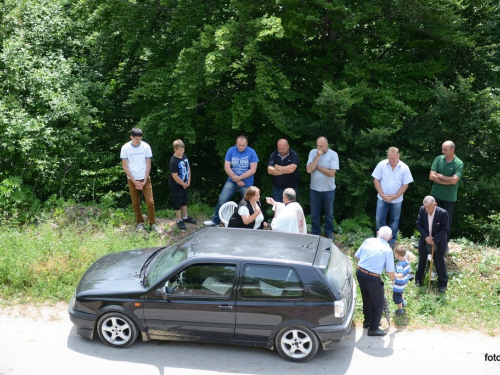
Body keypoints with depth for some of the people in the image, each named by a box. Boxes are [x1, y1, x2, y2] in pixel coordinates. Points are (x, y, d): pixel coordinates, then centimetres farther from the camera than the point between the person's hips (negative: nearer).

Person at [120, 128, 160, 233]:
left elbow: (148, 165, -3)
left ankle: (152, 224, 6)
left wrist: (144, 181, -9)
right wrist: (134, 181, -10)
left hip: (145, 178, 0)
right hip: (132, 179, 0)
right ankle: (140, 223, 22)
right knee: (135, 203, 7)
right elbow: (125, 166, -6)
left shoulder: (146, 146, -8)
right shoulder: (125, 148, -9)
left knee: (150, 202, -4)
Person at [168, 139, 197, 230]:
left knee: (184, 201, 21)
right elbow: (174, 176, -26)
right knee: (177, 203, 6)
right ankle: (179, 220, 16)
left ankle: (185, 217, 37)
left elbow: (188, 168, 7)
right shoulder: (173, 161, -26)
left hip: (185, 184, 8)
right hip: (176, 186, -8)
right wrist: (183, 184, -15)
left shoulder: (184, 156, -2)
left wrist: (188, 181, 0)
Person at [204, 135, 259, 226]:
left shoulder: (252, 152, -10)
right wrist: (236, 180, -14)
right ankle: (216, 220, 13)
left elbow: (253, 170, -13)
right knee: (221, 200, -2)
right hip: (231, 181, 2)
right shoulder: (231, 150, -4)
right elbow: (227, 167, -7)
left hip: (246, 183, -2)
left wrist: (239, 177, -17)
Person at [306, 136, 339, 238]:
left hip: (328, 190, -1)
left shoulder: (333, 154, -11)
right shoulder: (313, 153, -5)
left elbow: (332, 173, -19)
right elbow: (309, 170, -15)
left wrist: (317, 166, -14)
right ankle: (315, 233, 27)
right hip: (314, 189, 2)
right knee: (314, 214, 12)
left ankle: (329, 232, 32)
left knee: (329, 213, 14)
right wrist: (318, 156, -21)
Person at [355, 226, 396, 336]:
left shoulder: (368, 241, 1)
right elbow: (390, 273, -6)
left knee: (367, 298, 27)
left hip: (360, 272, 6)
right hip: (372, 278, -6)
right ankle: (373, 328, 21)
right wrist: (394, 277, 17)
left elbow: (356, 256, 9)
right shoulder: (387, 250, -9)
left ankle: (368, 320, 45)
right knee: (379, 302, 14)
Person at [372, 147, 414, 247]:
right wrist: (383, 195, -12)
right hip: (382, 198, 0)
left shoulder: (404, 168, -9)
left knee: (394, 220, 11)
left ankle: (391, 241, 25)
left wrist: (395, 196, -13)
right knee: (379, 219, 2)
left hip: (397, 199, 0)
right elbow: (376, 180, -5)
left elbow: (405, 185, -6)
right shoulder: (382, 164, -9)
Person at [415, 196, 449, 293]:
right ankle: (418, 278, 38)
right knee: (421, 260, 18)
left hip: (438, 241, -3)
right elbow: (419, 224, -6)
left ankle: (443, 283, 20)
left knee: (439, 262, 4)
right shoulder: (422, 210, -16)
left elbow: (445, 229, -17)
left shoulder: (443, 213, -24)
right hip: (425, 240, 3)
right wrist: (426, 236, -18)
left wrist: (434, 239, -22)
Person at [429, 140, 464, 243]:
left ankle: (445, 243, 23)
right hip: (436, 195, 2)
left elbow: (454, 180, -22)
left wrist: (439, 176, -11)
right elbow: (432, 177, -10)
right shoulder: (438, 159, -3)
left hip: (449, 198, -2)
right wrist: (447, 181, -15)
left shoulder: (459, 164, -11)